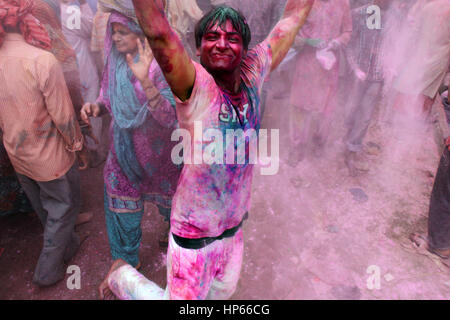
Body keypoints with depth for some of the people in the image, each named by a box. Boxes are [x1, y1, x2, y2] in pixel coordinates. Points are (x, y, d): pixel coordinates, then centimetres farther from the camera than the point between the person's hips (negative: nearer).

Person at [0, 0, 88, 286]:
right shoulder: (43, 61, -26)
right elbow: (63, 115, -21)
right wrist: (79, 147, -7)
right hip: (51, 156, -6)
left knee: (44, 208, 24)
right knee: (64, 207, 16)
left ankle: (67, 246, 49)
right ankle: (48, 270, 29)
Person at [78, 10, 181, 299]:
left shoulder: (159, 66, -22)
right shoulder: (115, 61, -4)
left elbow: (170, 117, -32)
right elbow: (111, 99, 10)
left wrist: (145, 81, -44)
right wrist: (96, 107, -12)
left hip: (155, 147, -4)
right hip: (124, 146, 5)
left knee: (165, 191, 20)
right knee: (120, 200, 12)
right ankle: (126, 259, 35)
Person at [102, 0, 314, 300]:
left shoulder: (253, 75, -7)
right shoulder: (195, 86, -22)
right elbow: (158, 31, -39)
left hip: (234, 226, 6)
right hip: (195, 233, -6)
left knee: (225, 289, 30)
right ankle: (122, 275, 36)